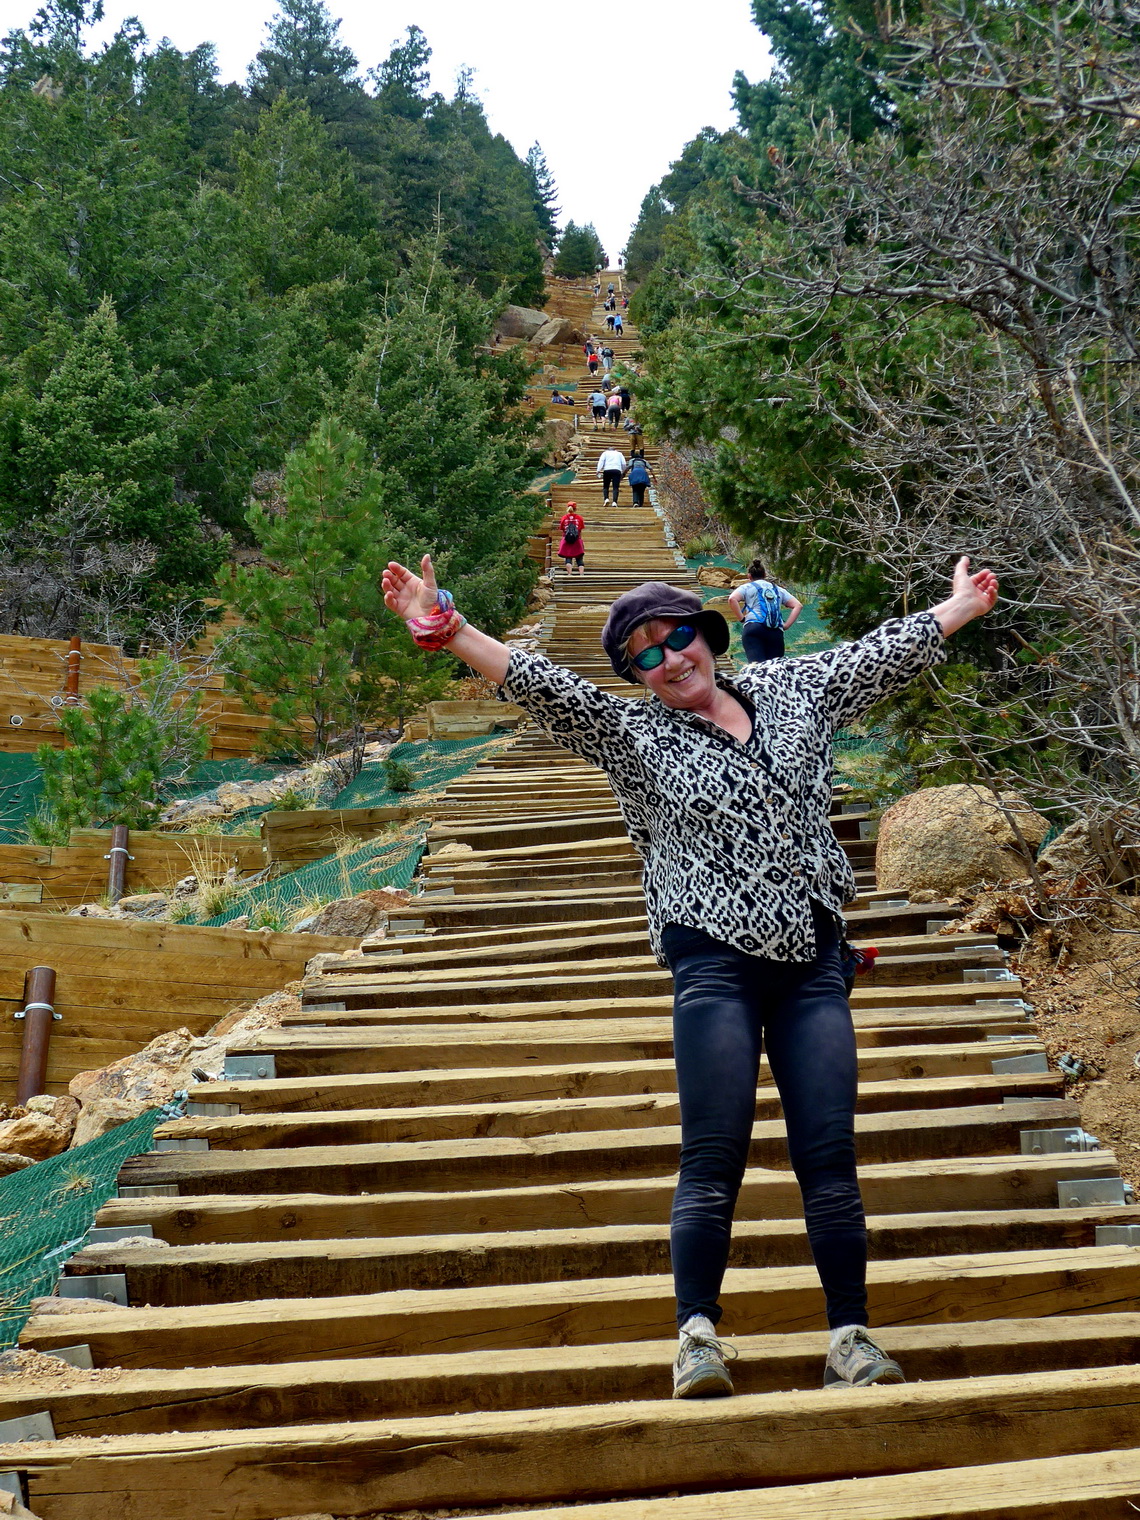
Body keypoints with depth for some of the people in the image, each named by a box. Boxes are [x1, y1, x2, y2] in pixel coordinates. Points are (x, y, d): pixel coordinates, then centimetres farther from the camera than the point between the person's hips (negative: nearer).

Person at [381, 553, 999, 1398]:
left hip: (812, 961, 3)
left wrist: (963, 605, 38)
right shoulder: (634, 735, 6)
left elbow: (883, 653, 27)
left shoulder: (794, 691, 16)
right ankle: (699, 1339, -6)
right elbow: (541, 685, -4)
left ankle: (851, 1340, 7)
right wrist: (441, 627, -14)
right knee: (714, 1160, -9)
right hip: (715, 964, -3)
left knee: (830, 1156, 0)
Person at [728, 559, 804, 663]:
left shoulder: (747, 587, 17)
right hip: (777, 632, 3)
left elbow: (732, 599, -3)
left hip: (753, 628, -3)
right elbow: (798, 606, 18)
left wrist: (741, 618, 3)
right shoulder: (779, 589, 27)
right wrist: (786, 625, 13)